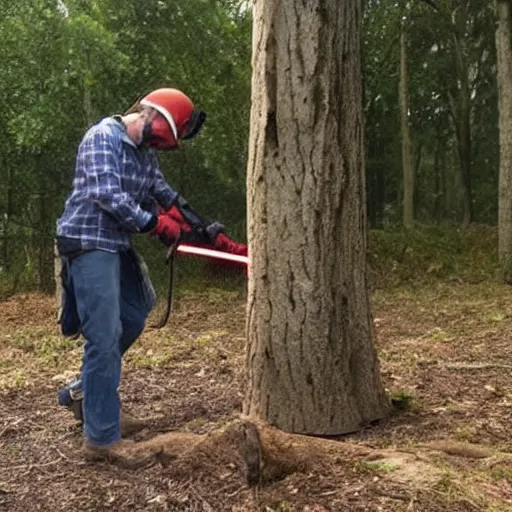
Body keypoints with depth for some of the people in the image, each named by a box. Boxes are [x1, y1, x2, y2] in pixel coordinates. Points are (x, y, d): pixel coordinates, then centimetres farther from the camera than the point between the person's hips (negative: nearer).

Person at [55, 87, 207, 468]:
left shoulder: (145, 153, 12)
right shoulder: (103, 137, -14)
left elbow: (163, 192, 15)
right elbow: (107, 196, -23)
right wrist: (157, 224, -17)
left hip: (117, 246, 9)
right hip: (89, 244, -9)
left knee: (132, 321, 16)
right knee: (105, 337, -9)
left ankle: (83, 393, 31)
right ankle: (102, 437, -1)